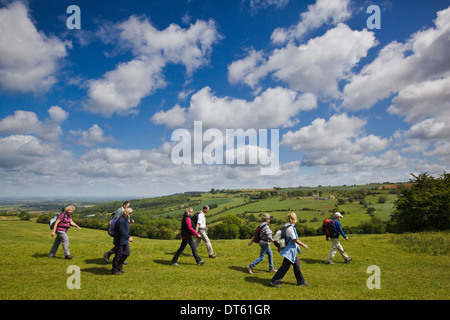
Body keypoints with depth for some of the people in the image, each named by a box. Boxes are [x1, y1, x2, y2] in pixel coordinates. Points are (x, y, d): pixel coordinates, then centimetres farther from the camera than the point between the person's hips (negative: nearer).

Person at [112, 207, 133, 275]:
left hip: (125, 240, 9)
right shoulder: (121, 220, -23)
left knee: (127, 253, 11)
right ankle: (114, 270, 17)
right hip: (119, 241, -9)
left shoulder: (126, 219, 9)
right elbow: (122, 231, -34)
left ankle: (120, 266, 28)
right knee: (118, 255, 1)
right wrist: (128, 237, -41)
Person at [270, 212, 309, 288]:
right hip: (290, 250, -10)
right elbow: (295, 240, -20)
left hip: (291, 250, 10)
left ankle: (301, 282, 28)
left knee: (296, 265, 17)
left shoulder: (286, 226, 8)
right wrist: (303, 245, -8)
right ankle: (274, 281, 4)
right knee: (285, 266, -3)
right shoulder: (290, 228, -22)